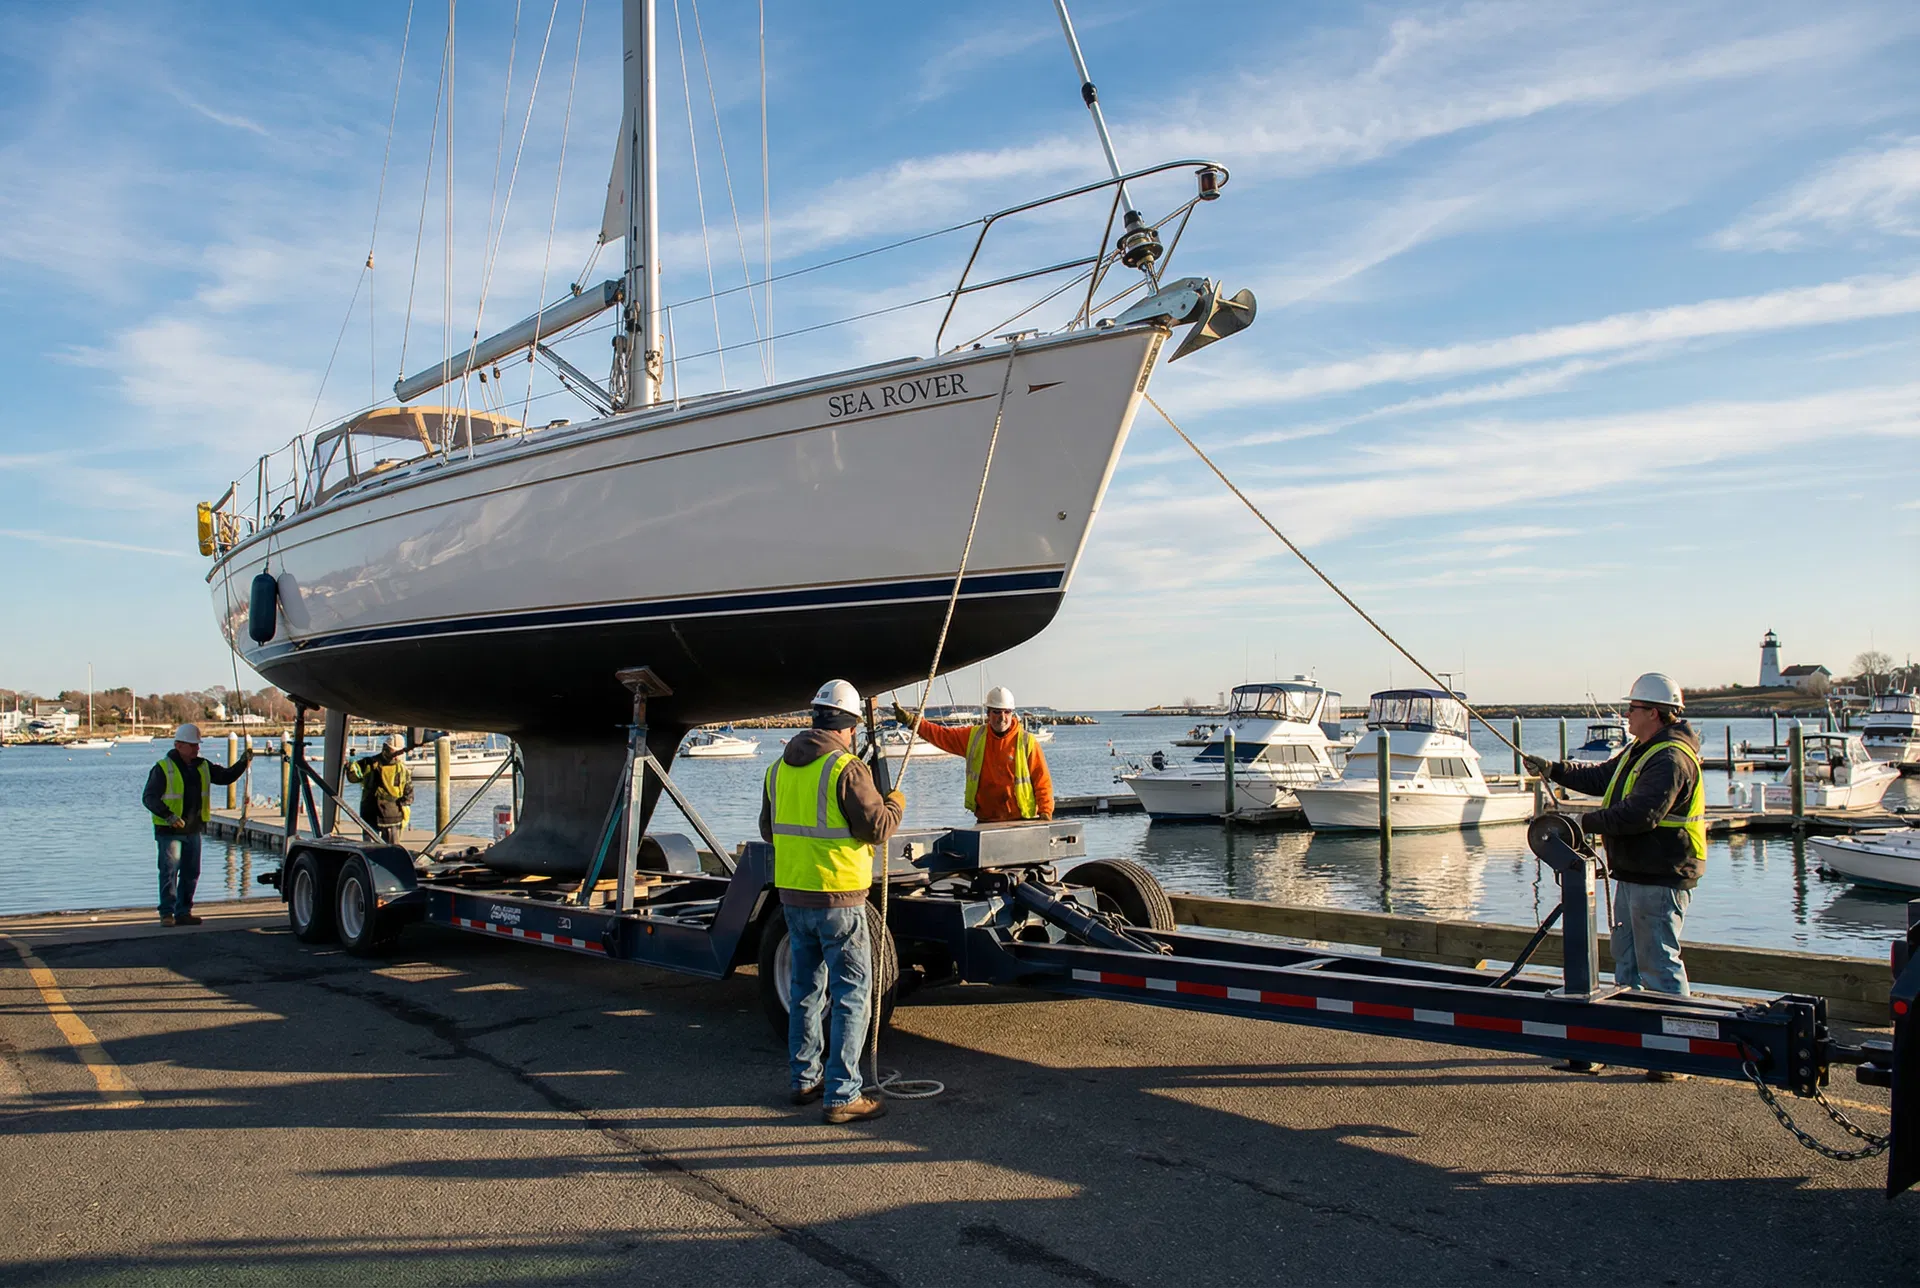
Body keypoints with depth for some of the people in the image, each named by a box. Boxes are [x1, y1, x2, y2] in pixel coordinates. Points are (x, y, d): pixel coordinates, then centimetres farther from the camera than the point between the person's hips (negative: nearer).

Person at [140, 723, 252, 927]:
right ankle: (167, 913, -1)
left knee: (191, 873, 8)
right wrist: (167, 815, -24)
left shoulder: (203, 767, 10)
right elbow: (149, 797, -10)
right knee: (169, 871, -7)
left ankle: (183, 912, 16)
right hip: (169, 831, -6)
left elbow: (225, 776, 14)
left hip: (193, 830, 6)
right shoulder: (163, 768, -8)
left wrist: (242, 763, -3)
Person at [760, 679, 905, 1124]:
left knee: (806, 989, 19)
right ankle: (842, 1096, 0)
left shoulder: (779, 767, 7)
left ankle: (805, 1078, 29)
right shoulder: (846, 768, -16)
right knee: (852, 994, 0)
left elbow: (769, 830, 17)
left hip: (792, 894, 7)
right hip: (837, 896, -7)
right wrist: (895, 804, 4)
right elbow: (877, 827, -15)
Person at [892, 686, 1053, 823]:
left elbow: (1042, 780, -2)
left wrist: (1045, 813, -11)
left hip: (1020, 822, -3)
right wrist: (910, 721, 0)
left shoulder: (1026, 742, -1)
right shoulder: (974, 737, 8)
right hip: (984, 822, 3)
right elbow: (942, 735, 9)